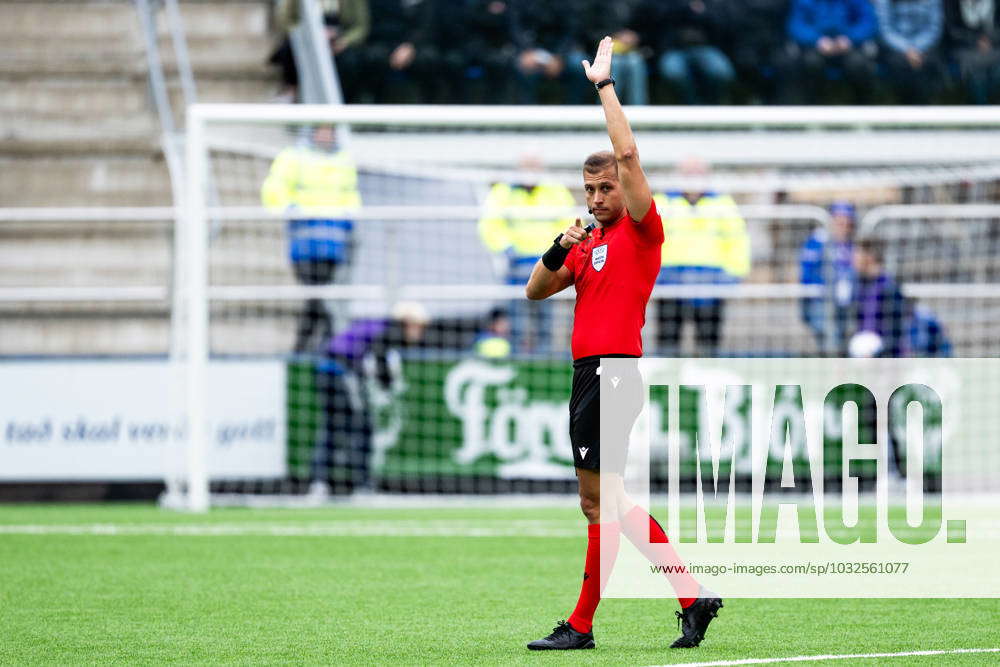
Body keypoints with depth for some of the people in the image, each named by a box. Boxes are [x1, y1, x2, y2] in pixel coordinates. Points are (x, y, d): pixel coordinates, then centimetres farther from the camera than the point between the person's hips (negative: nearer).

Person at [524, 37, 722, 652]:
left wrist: (603, 82, -7)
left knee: (599, 499, -9)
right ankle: (692, 595, 9)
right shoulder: (590, 243, 20)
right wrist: (558, 250, 3)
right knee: (607, 501, 8)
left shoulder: (641, 230, -4)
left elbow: (627, 153, -14)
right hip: (590, 373, 9)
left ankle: (583, 625, -6)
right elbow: (536, 290, 22)